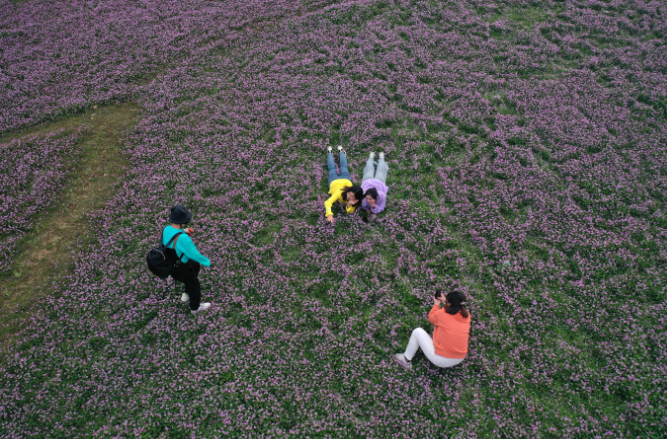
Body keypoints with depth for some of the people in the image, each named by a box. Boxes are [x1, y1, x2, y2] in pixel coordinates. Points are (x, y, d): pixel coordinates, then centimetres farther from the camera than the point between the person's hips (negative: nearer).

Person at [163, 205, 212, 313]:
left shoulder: (166, 229, -15)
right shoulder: (182, 238, -39)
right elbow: (194, 255, -29)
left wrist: (183, 231, 9)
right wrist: (207, 262, -14)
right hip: (181, 269, -8)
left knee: (195, 266, 33)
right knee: (194, 285, 20)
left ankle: (186, 294, 51)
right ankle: (195, 307, 49)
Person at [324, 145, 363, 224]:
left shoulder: (354, 199, -42)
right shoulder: (340, 192, -51)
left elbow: (350, 211, -37)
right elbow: (328, 202, -57)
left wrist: (349, 204, -59)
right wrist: (330, 215, -73)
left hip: (346, 179, 2)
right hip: (335, 181, -2)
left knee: (344, 167, 34)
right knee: (332, 169, 31)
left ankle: (341, 151, 59)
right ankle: (329, 152, 58)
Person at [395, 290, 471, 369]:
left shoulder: (442, 314, -19)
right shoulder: (466, 316, -7)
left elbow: (431, 318, 4)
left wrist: (436, 304, 17)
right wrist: (445, 301, 11)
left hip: (441, 361, -6)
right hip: (460, 359, 6)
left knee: (417, 332, 8)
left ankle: (406, 360, 23)